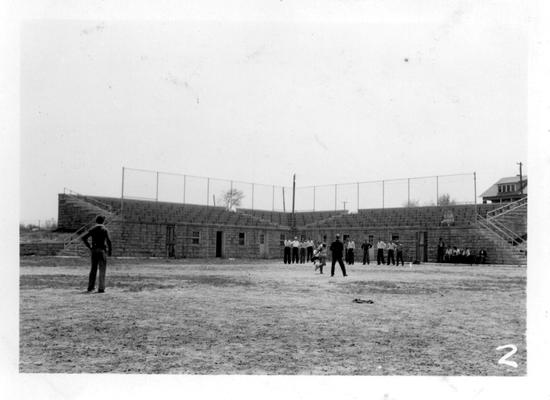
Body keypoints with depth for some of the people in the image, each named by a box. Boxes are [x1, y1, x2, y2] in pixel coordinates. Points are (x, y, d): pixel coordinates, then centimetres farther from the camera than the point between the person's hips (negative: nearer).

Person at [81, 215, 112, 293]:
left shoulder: (92, 229, 7)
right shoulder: (104, 229, -6)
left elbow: (84, 238, 3)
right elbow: (108, 241, -14)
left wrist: (89, 246, 7)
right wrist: (110, 251, -4)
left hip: (94, 250, 4)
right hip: (102, 250, -4)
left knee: (93, 269, 14)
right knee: (102, 270, -1)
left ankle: (90, 287, 15)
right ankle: (101, 288, -4)